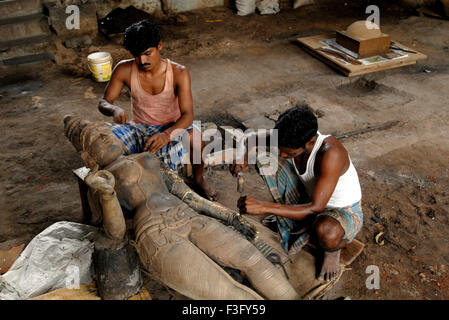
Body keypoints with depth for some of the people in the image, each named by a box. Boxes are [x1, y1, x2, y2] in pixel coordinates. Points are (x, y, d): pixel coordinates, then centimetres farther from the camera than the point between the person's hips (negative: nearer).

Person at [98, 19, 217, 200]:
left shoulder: (178, 73, -16)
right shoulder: (124, 70, -10)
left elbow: (188, 114, -23)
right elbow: (103, 103, -4)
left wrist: (167, 135, -44)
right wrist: (115, 110, -31)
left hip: (171, 129, -1)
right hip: (139, 129, 2)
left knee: (195, 136, -36)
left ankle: (198, 179, -4)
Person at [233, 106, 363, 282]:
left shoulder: (331, 152, -36)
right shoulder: (292, 140, -17)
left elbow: (315, 209, -38)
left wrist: (263, 207, -41)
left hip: (345, 212, -6)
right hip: (311, 200, 6)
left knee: (325, 231, -44)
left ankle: (333, 249, -3)